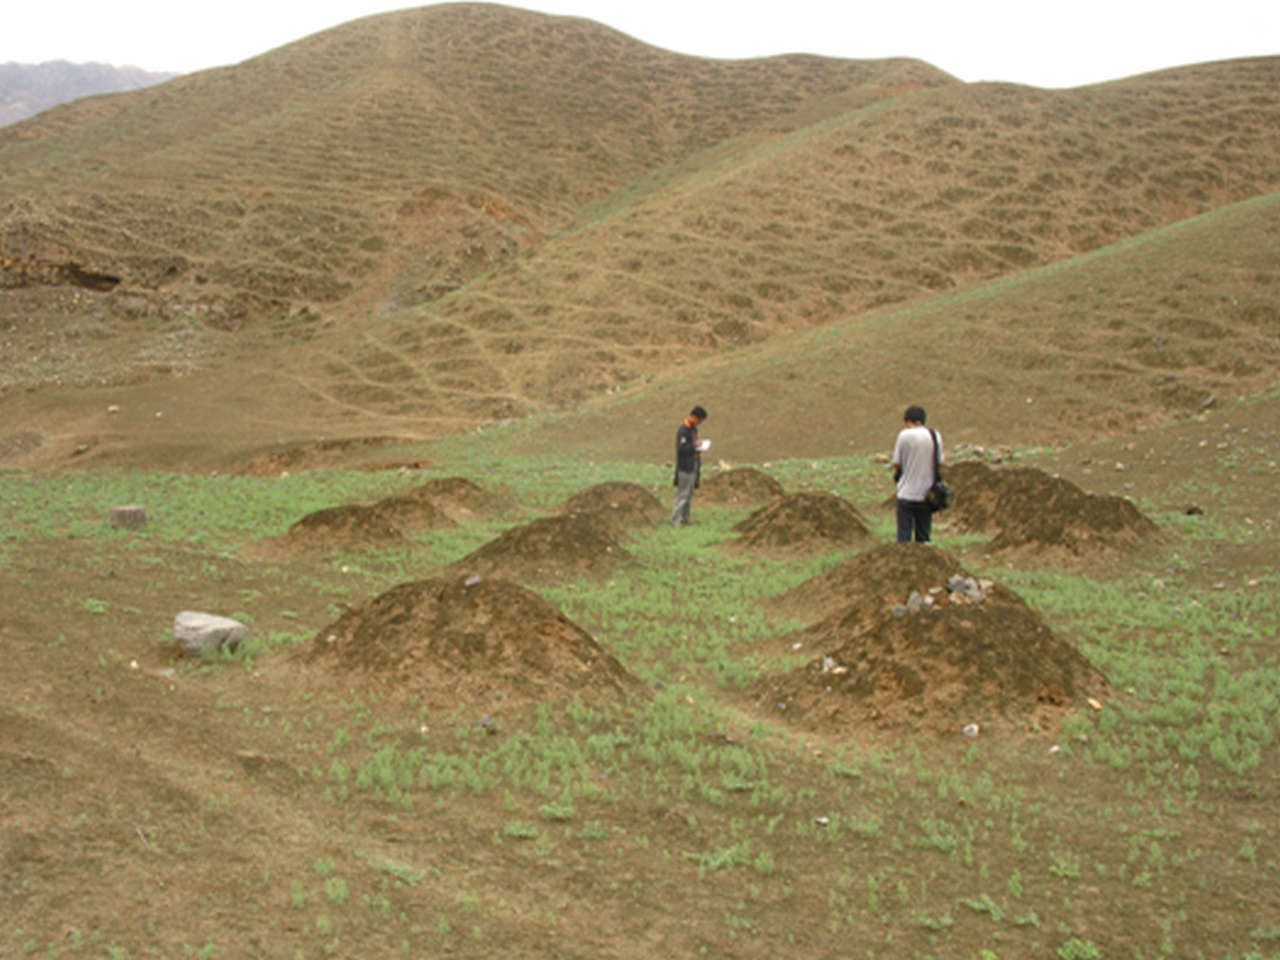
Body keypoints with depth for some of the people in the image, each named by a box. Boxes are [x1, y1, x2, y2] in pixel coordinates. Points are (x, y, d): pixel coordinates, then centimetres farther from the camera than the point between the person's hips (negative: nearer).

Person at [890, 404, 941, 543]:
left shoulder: (905, 435, -8)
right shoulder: (935, 436, 3)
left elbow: (897, 464, -5)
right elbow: (939, 463, 7)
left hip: (907, 494, -4)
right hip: (927, 494, 4)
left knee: (904, 537, 1)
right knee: (924, 536, 12)